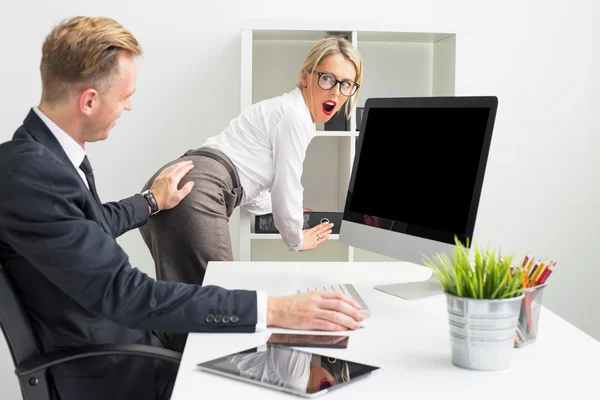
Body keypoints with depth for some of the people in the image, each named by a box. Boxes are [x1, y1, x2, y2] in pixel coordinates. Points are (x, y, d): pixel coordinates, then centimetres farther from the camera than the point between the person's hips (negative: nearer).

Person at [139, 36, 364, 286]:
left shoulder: (286, 109, 25)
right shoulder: (295, 116, -6)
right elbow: (286, 188, -3)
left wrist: (283, 208, 49)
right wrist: (296, 240, 15)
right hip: (193, 198, -10)